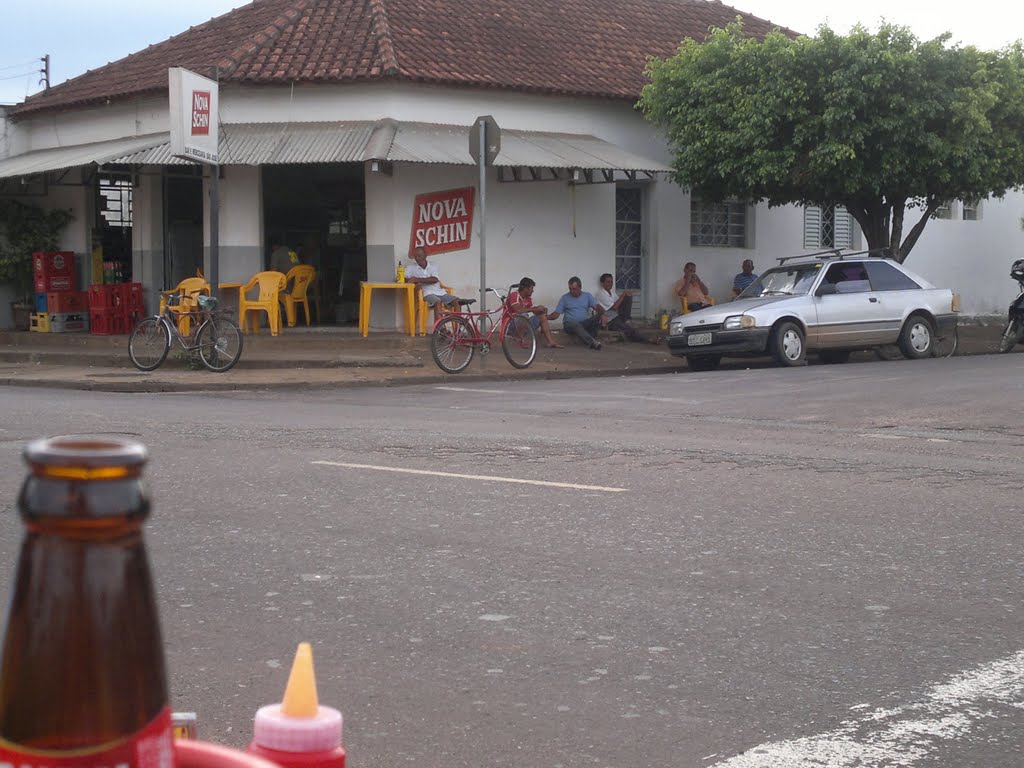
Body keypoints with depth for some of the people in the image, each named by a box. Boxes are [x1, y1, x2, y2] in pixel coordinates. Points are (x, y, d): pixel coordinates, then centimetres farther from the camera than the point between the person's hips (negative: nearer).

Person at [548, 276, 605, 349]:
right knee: (576, 325, -39)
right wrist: (546, 317, -16)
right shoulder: (564, 298, 10)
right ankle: (592, 342, -58)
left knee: (597, 317, -26)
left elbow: (597, 307, -1)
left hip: (585, 323, 3)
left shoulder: (587, 296, 14)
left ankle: (588, 339, -36)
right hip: (570, 323, -2)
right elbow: (556, 314, 5)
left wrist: (601, 311, -25)